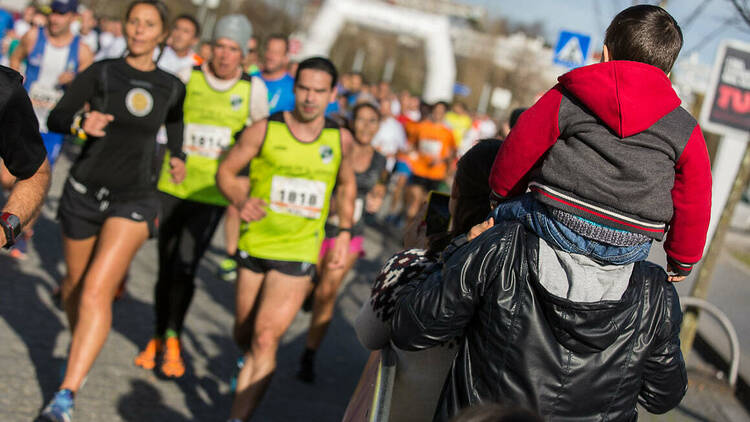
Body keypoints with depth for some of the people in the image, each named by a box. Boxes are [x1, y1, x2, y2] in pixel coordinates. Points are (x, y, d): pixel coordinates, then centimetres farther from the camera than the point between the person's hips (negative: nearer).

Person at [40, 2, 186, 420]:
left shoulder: (172, 88, 3)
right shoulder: (101, 72, -3)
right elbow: (56, 118, -7)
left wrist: (178, 158, 11)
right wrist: (81, 123, -26)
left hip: (134, 199, -1)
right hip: (85, 190, 1)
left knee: (97, 289, -15)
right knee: (75, 284, 14)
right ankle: (82, 350, 45)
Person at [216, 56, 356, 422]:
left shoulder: (341, 139, 0)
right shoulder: (265, 130, -6)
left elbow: (346, 184, 18)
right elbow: (226, 171, 1)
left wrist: (345, 233, 10)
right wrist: (241, 200, -19)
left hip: (299, 254, -1)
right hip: (254, 244, 1)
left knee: (265, 339, -13)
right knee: (244, 335, 16)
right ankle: (252, 364, 52)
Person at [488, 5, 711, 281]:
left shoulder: (565, 99, 4)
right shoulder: (686, 131, 8)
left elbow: (521, 147, 9)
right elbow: (693, 201, 13)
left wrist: (501, 194, 28)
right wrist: (682, 262, 27)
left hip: (559, 227, -2)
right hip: (628, 250, 3)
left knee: (503, 216, 23)